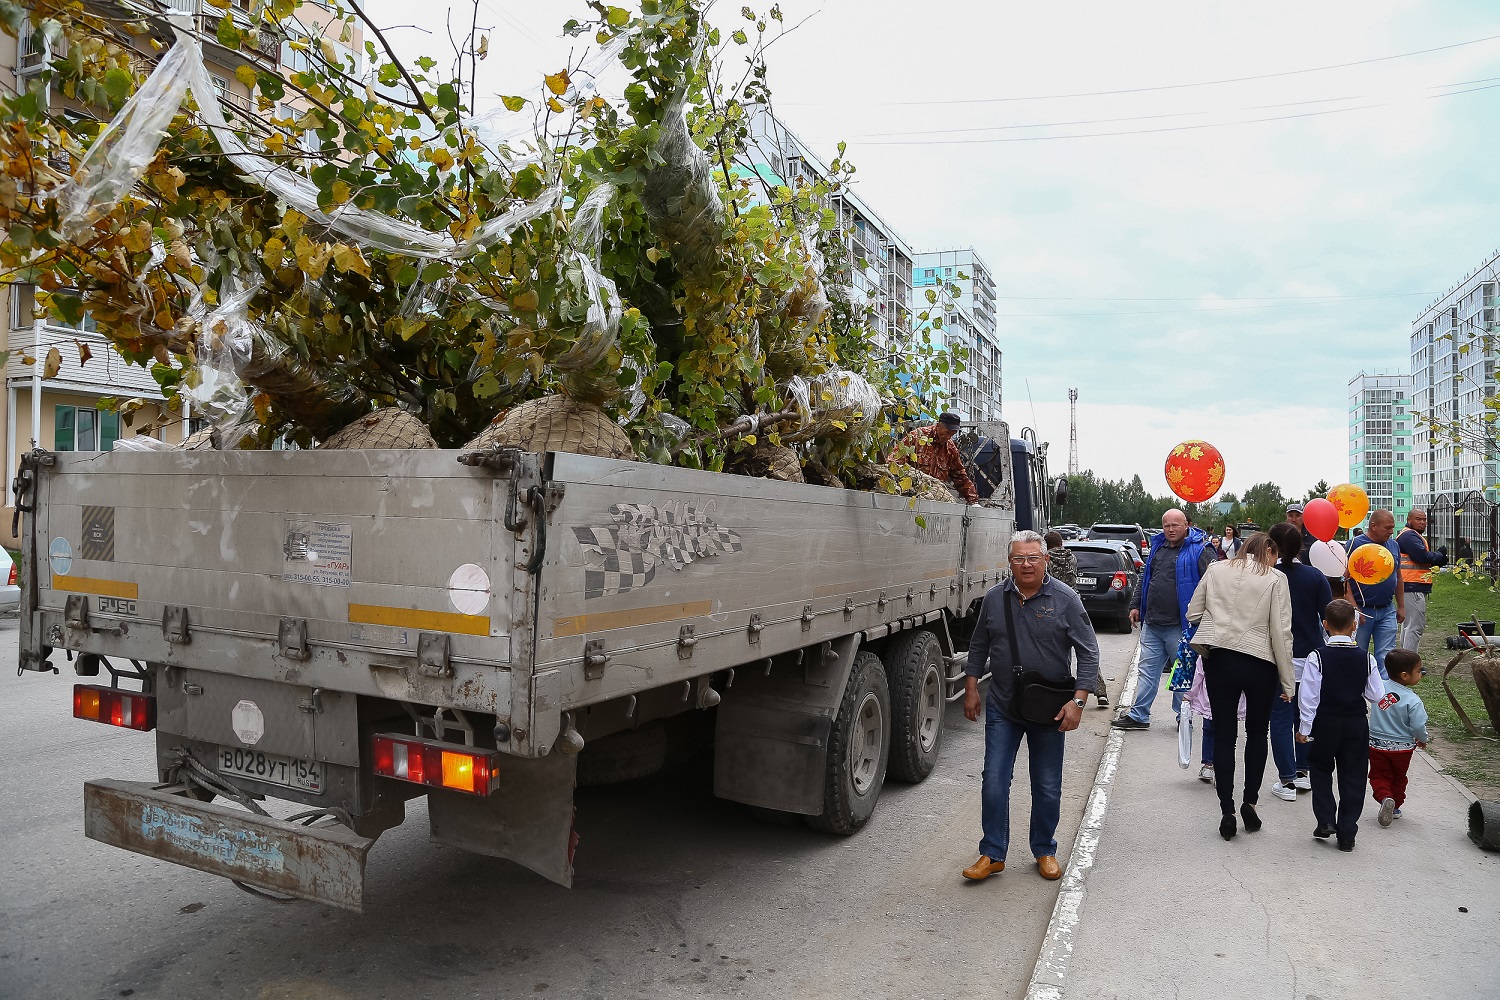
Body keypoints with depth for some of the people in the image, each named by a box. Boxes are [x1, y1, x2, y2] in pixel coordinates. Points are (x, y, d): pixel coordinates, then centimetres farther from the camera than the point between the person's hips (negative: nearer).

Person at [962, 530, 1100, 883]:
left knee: (1048, 788, 11)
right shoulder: (994, 598, 1)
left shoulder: (1065, 600, -7)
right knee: (994, 783, 1)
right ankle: (992, 854, 13)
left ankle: (1045, 851, 30)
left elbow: (1089, 653, -6)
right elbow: (978, 647, 12)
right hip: (1002, 709, 2)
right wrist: (971, 688, 7)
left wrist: (1078, 701, -13)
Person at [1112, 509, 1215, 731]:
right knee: (1146, 670, 10)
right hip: (1151, 625, 6)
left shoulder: (1199, 550, -7)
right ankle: (1139, 715, 16)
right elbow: (1145, 578, 23)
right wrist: (1135, 605, 19)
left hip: (1180, 627, -6)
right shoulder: (1158, 547, 13)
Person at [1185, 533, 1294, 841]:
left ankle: (1227, 811, 8)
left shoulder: (1216, 570, 3)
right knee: (1257, 733, 19)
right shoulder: (1275, 579, -4)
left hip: (1219, 660, 1)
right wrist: (1287, 682, 0)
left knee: (1223, 736, 8)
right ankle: (1250, 800, 13)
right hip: (1260, 664, -1)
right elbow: (1281, 632, -6)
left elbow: (1193, 614, 4)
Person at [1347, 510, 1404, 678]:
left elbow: (1398, 577, 19)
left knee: (1385, 657, 2)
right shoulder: (1355, 544, -10)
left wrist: (1401, 606, 16)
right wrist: (1355, 610, -18)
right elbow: (1345, 578, -14)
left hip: (1387, 611, 5)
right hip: (1362, 611, -5)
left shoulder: (1393, 545, 9)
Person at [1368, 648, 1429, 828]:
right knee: (1398, 778, 21)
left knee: (1379, 775, 11)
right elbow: (1418, 726, -21)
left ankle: (1385, 798, -13)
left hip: (1377, 744, 2)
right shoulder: (1412, 700, -22)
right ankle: (1395, 806, 31)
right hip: (1402, 747, -1)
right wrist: (1422, 740, 0)